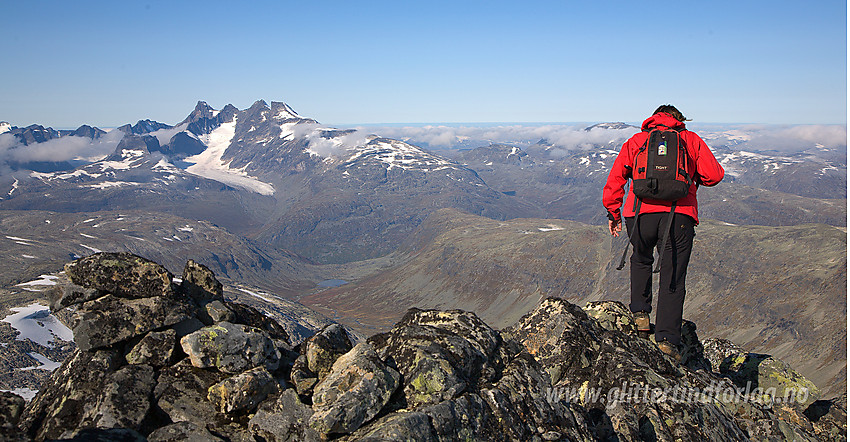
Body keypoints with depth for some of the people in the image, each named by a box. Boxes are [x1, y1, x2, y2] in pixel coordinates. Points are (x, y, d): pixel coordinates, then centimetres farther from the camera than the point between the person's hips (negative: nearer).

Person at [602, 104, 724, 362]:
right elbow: (714, 175, 11)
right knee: (673, 279, 6)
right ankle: (668, 338, 1)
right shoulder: (691, 140, 19)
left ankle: (640, 312, 23)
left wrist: (613, 214, 17)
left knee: (641, 260, 29)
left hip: (640, 213, 1)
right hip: (680, 215, -1)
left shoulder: (635, 141, 20)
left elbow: (615, 179, 12)